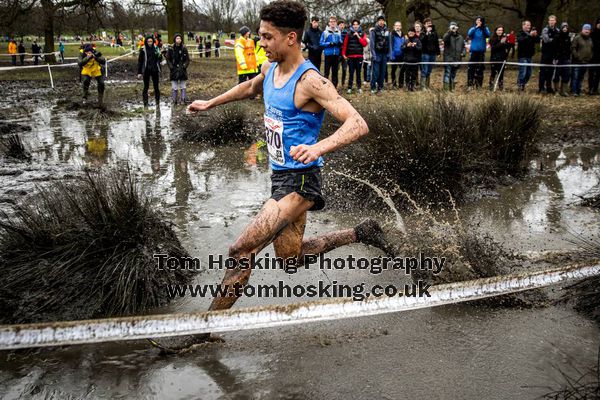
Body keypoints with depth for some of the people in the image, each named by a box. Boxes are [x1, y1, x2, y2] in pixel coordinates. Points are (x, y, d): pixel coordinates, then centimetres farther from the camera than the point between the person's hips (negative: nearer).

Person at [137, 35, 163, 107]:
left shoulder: (156, 49, 3)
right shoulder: (143, 50, -2)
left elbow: (160, 59, 8)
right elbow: (140, 61, 1)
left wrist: (159, 55, -14)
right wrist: (139, 72, -2)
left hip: (155, 71, 2)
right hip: (146, 71, -1)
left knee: (156, 87, 4)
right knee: (146, 87, 3)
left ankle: (157, 103, 12)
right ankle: (145, 104, 7)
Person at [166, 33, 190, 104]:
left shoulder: (184, 48, 1)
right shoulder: (171, 49, -1)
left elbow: (187, 59, 5)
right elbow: (168, 59, 3)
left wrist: (184, 66, -7)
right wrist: (171, 67, -7)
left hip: (182, 70, 1)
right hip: (174, 70, -1)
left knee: (183, 86, 5)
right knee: (174, 87, 1)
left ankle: (182, 100, 11)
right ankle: (174, 101, 8)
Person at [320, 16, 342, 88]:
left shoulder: (338, 32, 8)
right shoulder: (325, 32, -2)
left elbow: (340, 42, 16)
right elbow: (321, 43, -4)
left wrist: (340, 43, -7)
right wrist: (329, 44, -17)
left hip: (336, 54, 4)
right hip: (328, 54, -4)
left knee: (335, 72, 9)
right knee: (327, 72, -3)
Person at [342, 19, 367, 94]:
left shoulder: (362, 34, 6)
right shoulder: (349, 34, 4)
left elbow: (364, 44, -6)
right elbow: (345, 45, 2)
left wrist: (358, 36, -12)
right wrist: (344, 54, -6)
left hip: (359, 56, 1)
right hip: (350, 56, -1)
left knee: (358, 72, 5)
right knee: (351, 72, -1)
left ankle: (359, 87, 12)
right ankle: (349, 88, 3)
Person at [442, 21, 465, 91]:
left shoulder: (460, 37, 15)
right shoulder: (448, 35, -3)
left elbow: (463, 46, 24)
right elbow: (445, 39, -28)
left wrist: (463, 53, 5)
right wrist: (450, 31, -40)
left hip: (457, 60, 5)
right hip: (448, 60, -5)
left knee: (453, 75, 14)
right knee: (447, 74, -9)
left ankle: (452, 89, 22)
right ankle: (446, 89, -9)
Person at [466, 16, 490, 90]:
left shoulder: (485, 29, 6)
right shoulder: (473, 28, 5)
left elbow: (488, 35, -13)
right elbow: (469, 34, -14)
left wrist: (482, 27, -23)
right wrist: (476, 27, -21)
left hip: (481, 51, 1)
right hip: (474, 50, -1)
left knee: (480, 68, 5)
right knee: (471, 67, -7)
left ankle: (479, 84, 13)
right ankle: (470, 84, -5)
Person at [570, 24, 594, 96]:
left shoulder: (590, 39, 16)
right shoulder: (577, 38, -5)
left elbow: (592, 49, 23)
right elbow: (573, 48, -11)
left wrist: (591, 57, 8)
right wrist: (577, 56, -17)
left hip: (586, 62, 6)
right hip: (577, 62, -6)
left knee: (581, 77, 10)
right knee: (575, 77, -6)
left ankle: (579, 91, 16)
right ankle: (574, 91, -2)